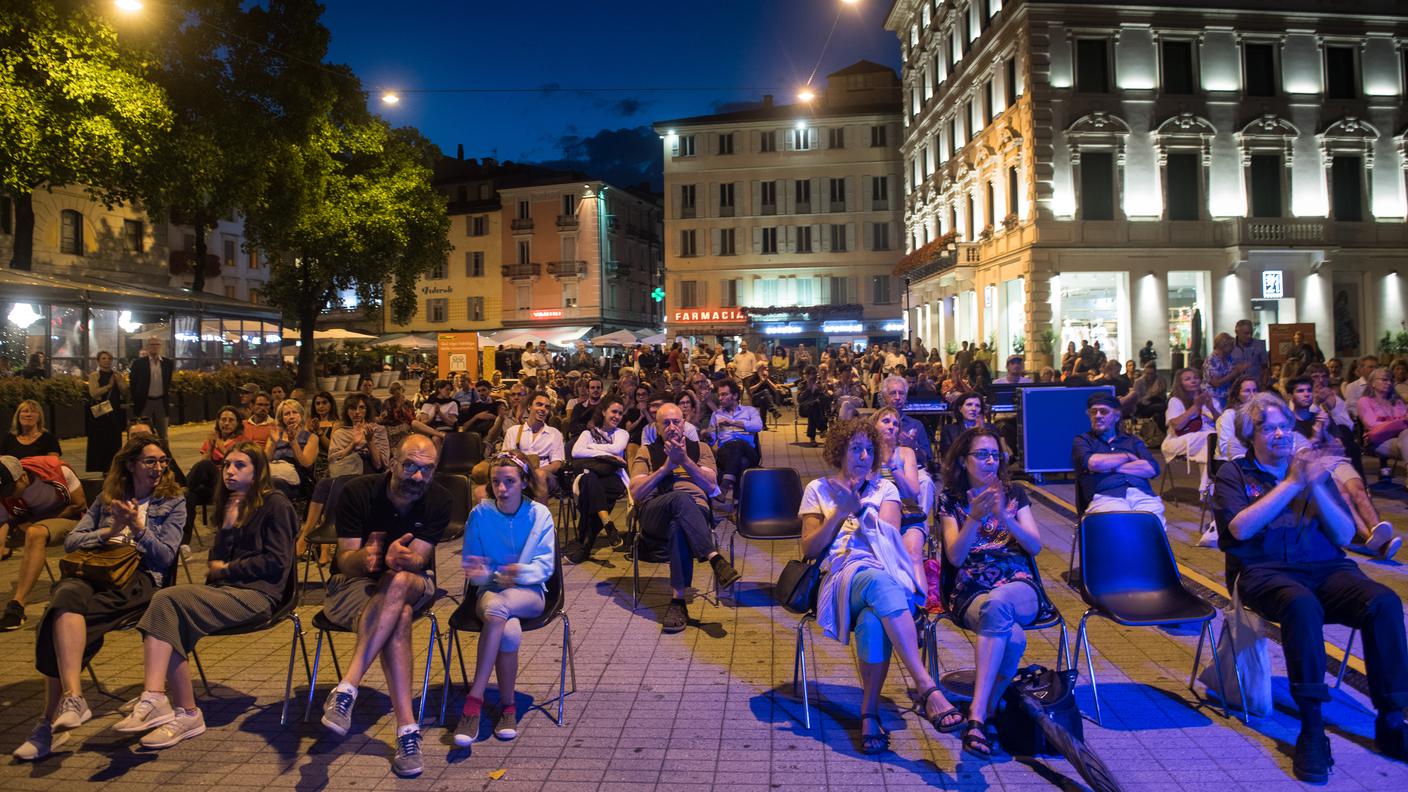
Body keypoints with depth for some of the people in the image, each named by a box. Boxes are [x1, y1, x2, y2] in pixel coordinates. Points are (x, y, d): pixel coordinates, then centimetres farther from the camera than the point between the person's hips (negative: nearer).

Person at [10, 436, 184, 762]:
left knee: (61, 614, -30)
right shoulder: (108, 497, 23)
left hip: (141, 578, -4)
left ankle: (52, 721, -31)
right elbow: (70, 541, 17)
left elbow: (165, 556, 3)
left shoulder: (173, 501, 12)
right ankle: (71, 698, -39)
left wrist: (138, 528, -12)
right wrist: (108, 532, -1)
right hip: (94, 570, 4)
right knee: (67, 595, -34)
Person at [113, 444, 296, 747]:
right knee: (165, 600, -25)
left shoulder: (274, 505, 1)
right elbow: (216, 561, 20)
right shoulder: (230, 504, 24)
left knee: (168, 601, -27)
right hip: (225, 590, 7)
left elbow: (276, 562, -7)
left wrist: (228, 569, 1)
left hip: (257, 594, -7)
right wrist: (229, 524, 2)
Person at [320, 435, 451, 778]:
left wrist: (402, 560, -44)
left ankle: (346, 688, -39)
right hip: (355, 583, -1)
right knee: (399, 617, -35)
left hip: (414, 585, 2)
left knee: (399, 581, -37)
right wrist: (365, 557, -42)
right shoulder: (358, 491, -14)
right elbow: (345, 562, -16)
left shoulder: (438, 500, -10)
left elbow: (419, 558, -18)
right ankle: (407, 727, -39)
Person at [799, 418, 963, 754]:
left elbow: (889, 535, 5)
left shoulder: (884, 488, 23)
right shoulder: (818, 489, 19)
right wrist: (841, 511, -2)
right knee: (880, 582, -41)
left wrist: (859, 507, -6)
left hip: (886, 573, 2)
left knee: (873, 622, -39)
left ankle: (870, 712, -27)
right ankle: (928, 688, -47)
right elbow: (809, 549, 9)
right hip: (842, 575, -1)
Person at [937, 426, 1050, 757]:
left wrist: (1004, 516, -15)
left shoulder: (1014, 494, 14)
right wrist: (975, 518, -21)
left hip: (1019, 586, 1)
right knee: (1013, 639, -36)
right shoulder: (951, 500, 8)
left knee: (997, 603, -39)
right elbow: (955, 557, -4)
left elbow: (1036, 547, 3)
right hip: (971, 592, -1)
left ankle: (977, 714, -38)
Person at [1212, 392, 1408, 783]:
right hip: (1264, 571, -4)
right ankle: (1312, 730, -30)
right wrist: (1291, 484, -10)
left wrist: (1317, 488, -7)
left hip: (1325, 568, 4)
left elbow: (1345, 535, 9)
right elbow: (1240, 528, -9)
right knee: (1303, 605, -37)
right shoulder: (1234, 474, 11)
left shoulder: (1311, 466, 19)